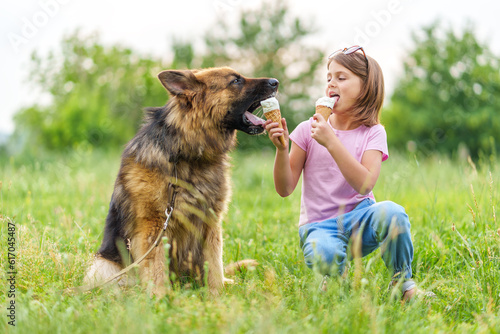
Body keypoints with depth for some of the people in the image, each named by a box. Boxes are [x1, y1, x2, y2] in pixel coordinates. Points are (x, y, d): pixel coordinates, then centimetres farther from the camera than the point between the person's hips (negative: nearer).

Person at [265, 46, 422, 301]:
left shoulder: (373, 133, 1)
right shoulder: (308, 130, 3)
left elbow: (365, 185, -17)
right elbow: (285, 189, 0)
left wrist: (332, 142, -23)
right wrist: (281, 149, -15)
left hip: (359, 219, 1)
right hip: (319, 226, 0)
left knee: (391, 212, -34)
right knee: (323, 256, -37)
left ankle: (402, 281, -6)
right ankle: (334, 280, 3)